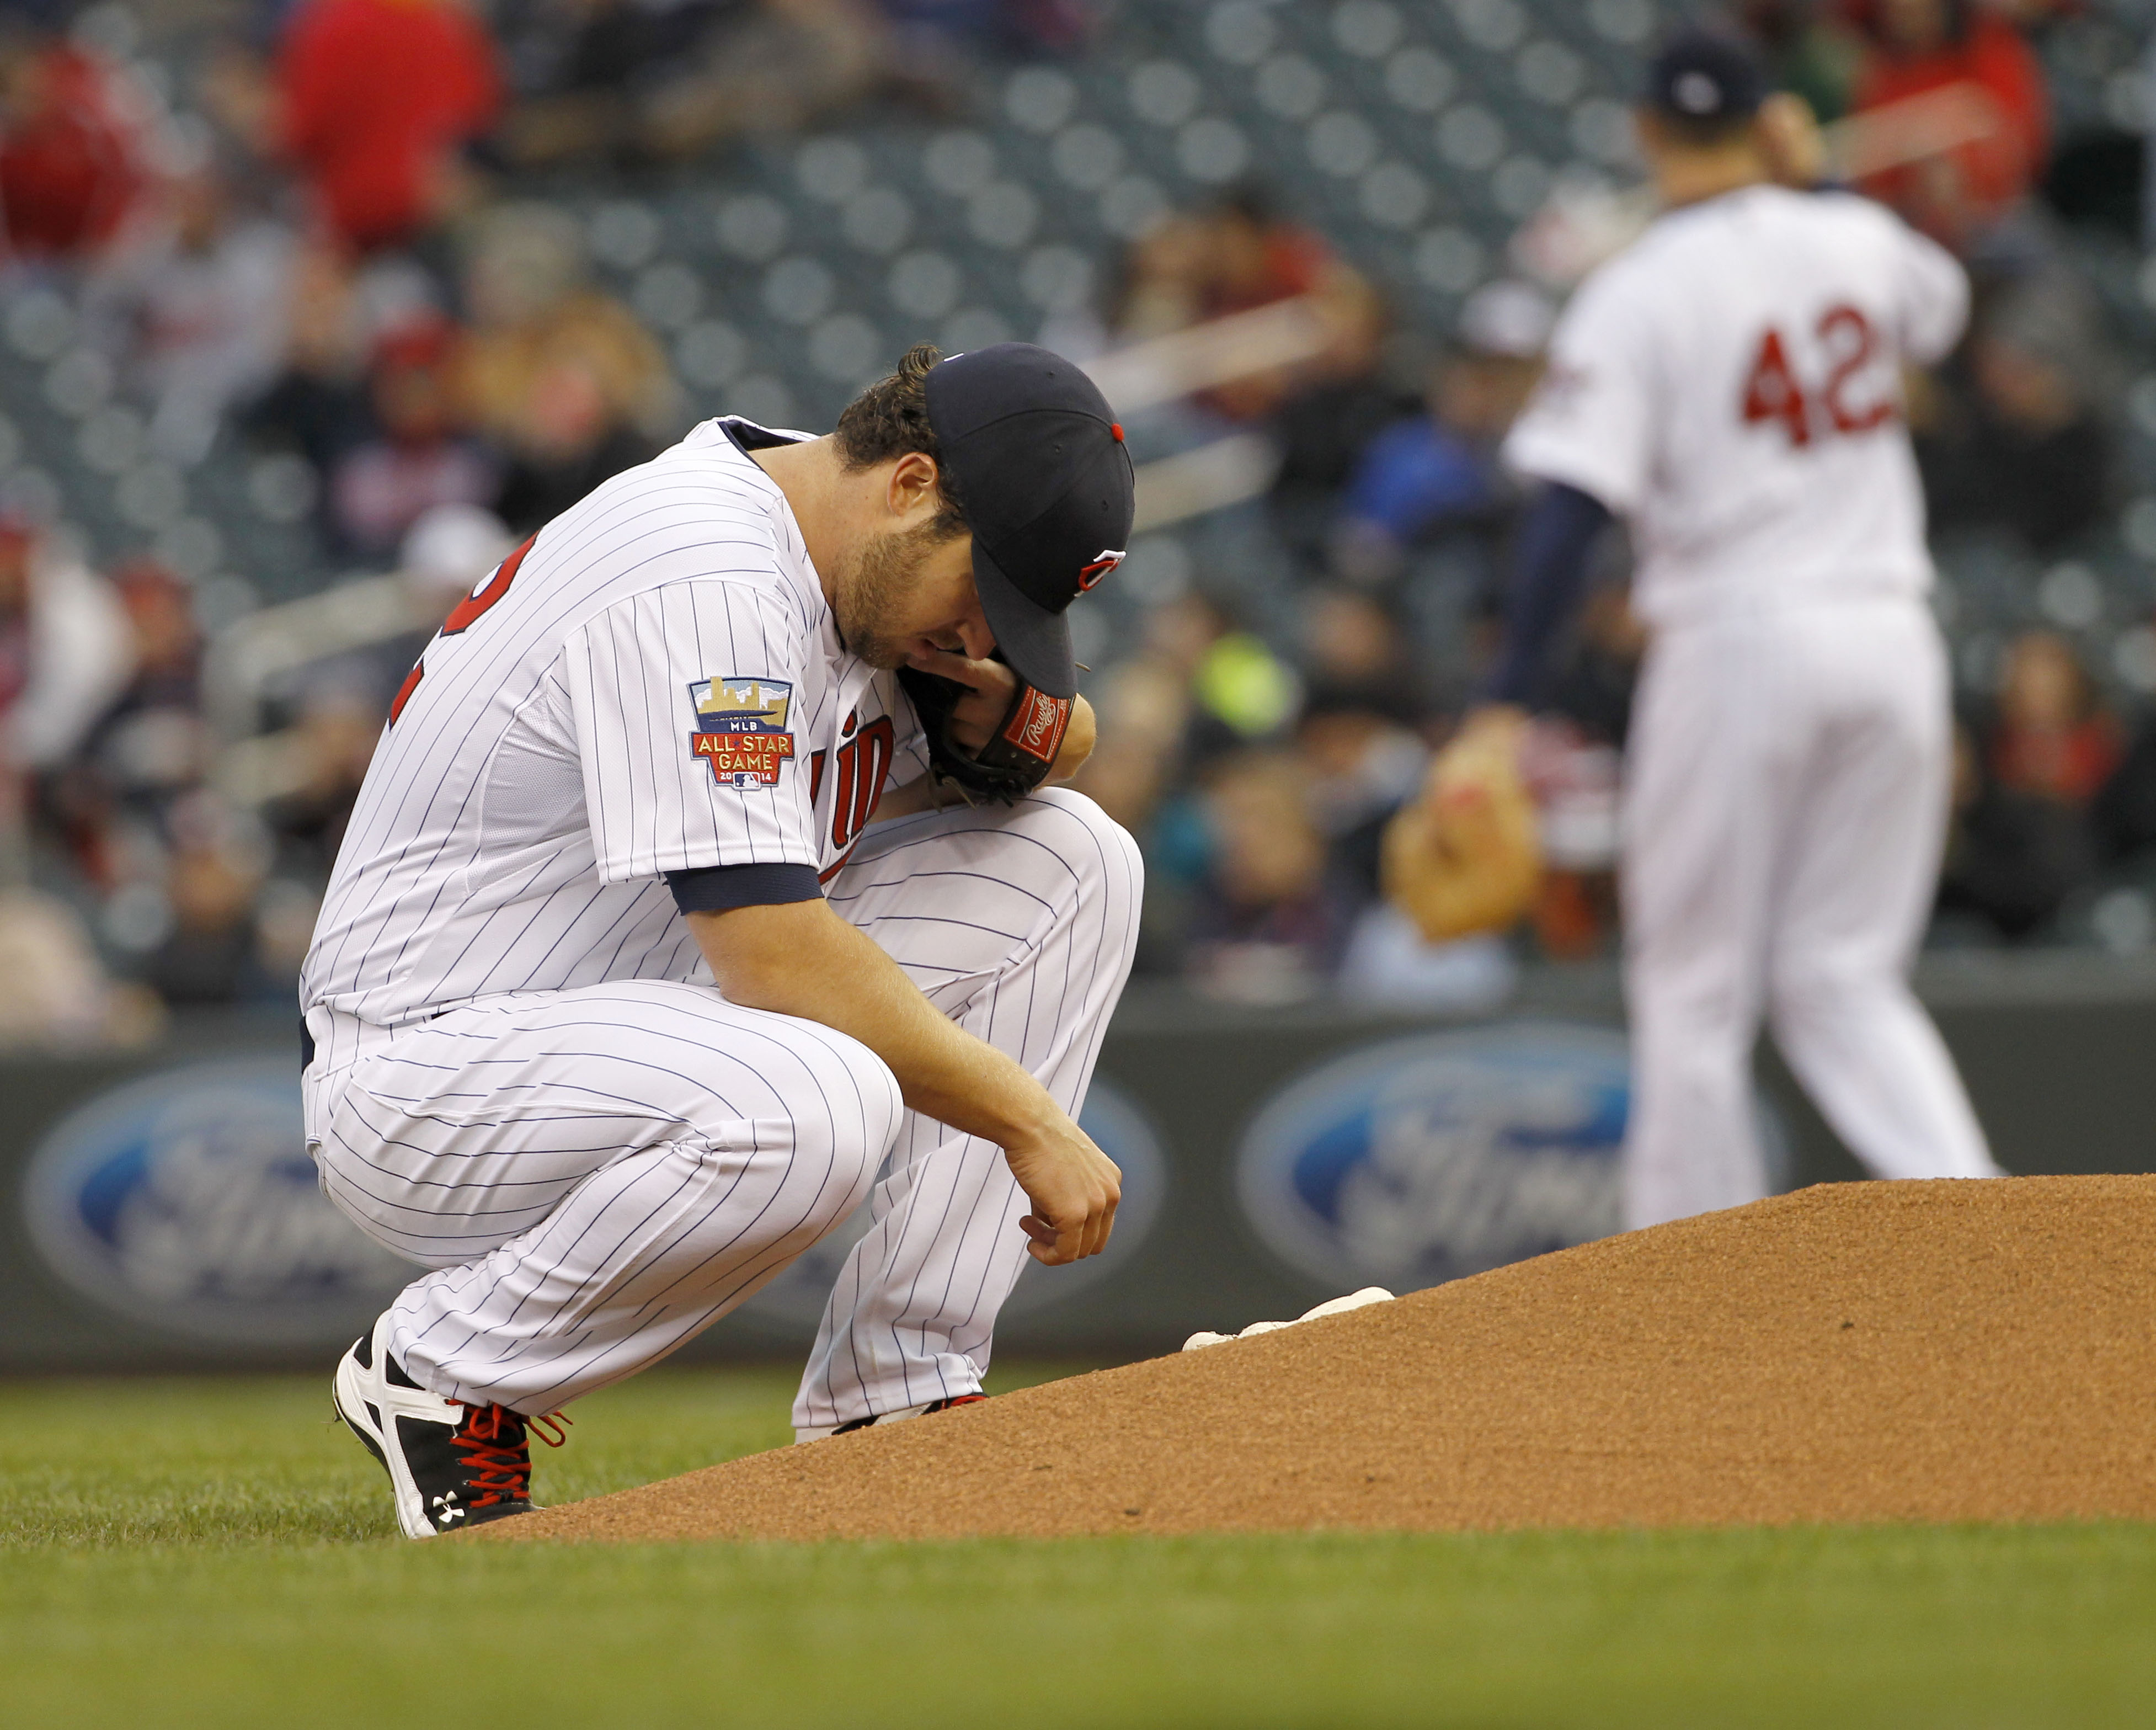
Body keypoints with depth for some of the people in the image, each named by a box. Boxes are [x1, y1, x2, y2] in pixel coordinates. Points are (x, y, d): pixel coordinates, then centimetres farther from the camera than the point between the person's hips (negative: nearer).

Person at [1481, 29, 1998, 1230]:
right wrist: (1799, 186, 35)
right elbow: (1939, 309, 32)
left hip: (1740, 641, -4)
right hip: (1891, 633, 4)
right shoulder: (1863, 241, 6)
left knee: (1694, 994, 6)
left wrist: (1508, 705, -16)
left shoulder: (1640, 294, -8)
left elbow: (1573, 513, -16)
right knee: (1844, 977, 11)